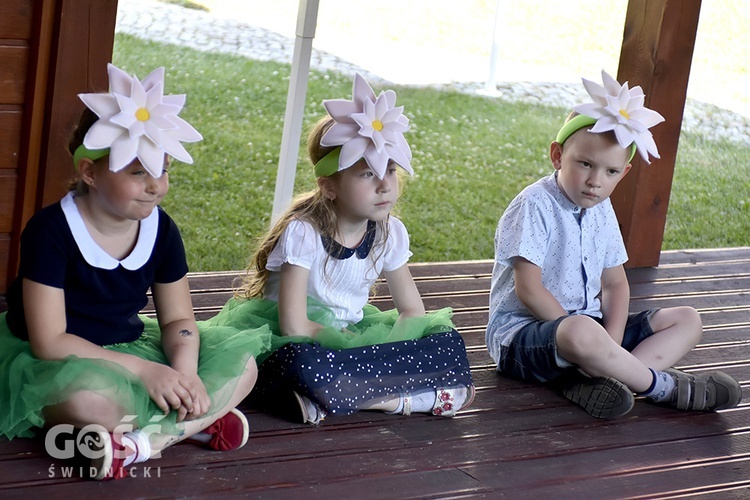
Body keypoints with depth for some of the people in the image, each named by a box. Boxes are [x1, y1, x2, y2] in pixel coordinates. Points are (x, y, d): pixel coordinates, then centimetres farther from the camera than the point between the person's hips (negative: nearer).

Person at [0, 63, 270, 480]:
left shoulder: (160, 229, -4)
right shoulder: (52, 230, -20)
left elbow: (177, 319, 3)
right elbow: (49, 341, -23)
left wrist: (184, 370, -21)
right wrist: (145, 370, -27)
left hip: (126, 349, 7)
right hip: (51, 362, -6)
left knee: (241, 366, -10)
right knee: (91, 399, -42)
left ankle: (139, 440, -25)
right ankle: (191, 423, -19)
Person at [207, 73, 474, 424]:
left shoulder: (390, 233, -1)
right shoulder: (302, 232, -18)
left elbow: (412, 310, 5)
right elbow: (294, 326, -24)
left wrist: (381, 349, -15)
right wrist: (362, 347, -18)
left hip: (353, 333, 6)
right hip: (295, 340, -6)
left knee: (447, 341, -11)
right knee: (301, 362, -42)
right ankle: (400, 397, -23)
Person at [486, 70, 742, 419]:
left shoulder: (601, 211, 9)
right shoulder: (534, 206, -14)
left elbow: (615, 284, 10)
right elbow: (528, 290, -20)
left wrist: (612, 341, -8)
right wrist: (573, 329, -20)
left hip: (587, 325, 9)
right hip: (523, 334, -9)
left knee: (687, 320, 1)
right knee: (581, 332, -42)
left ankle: (591, 379, -25)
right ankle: (662, 386, -16)